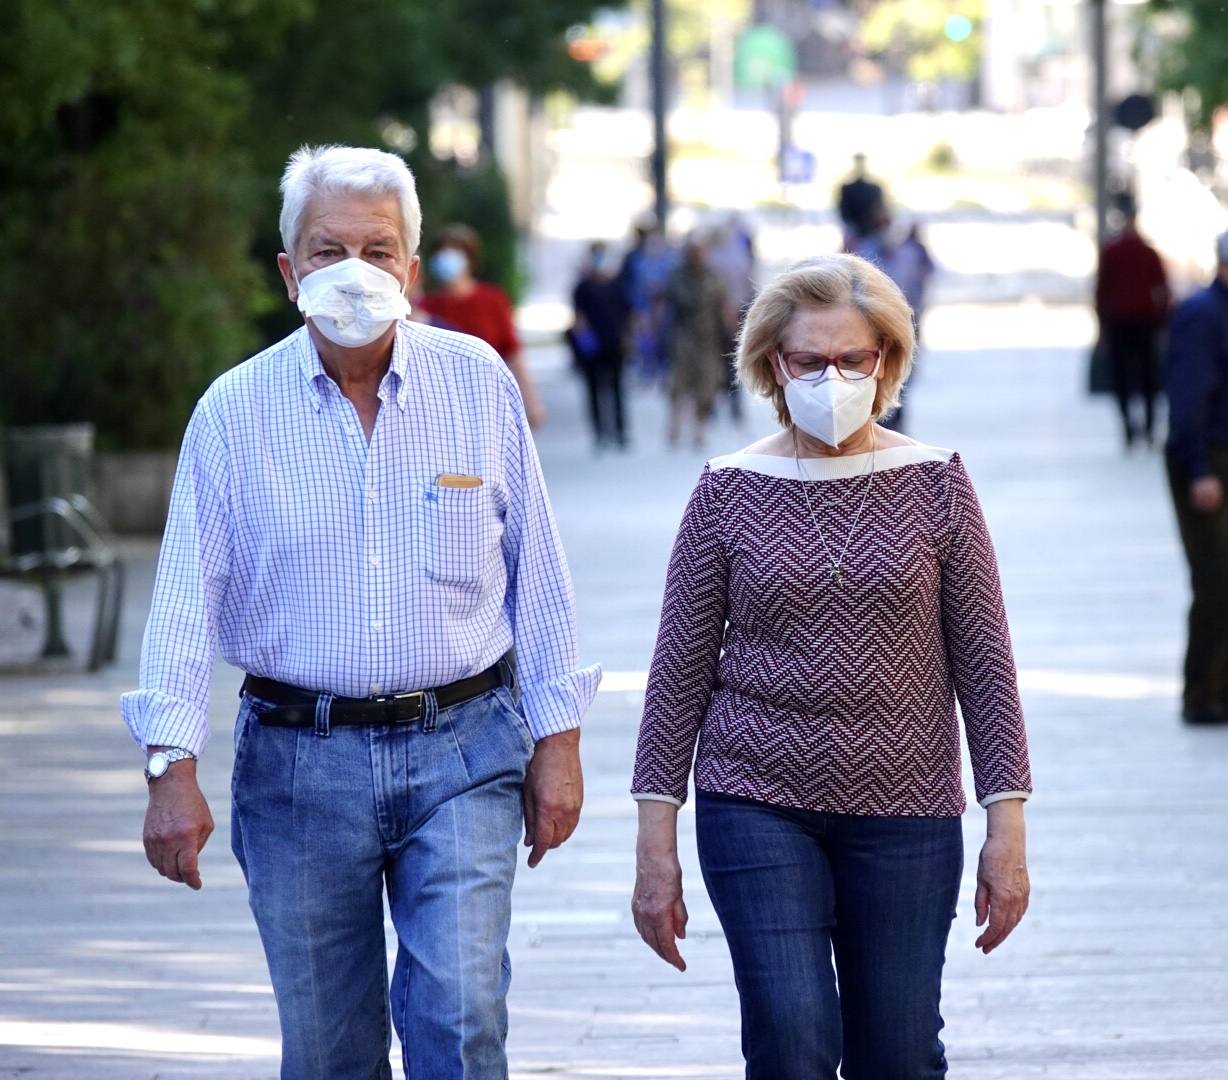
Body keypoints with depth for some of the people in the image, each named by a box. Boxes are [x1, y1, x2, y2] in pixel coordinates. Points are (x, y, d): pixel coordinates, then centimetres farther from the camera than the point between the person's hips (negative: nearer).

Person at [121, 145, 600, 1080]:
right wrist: (173, 768, -10)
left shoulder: (480, 383, 2)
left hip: (462, 752, 0)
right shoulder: (235, 411, 0)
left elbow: (537, 572, 7)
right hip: (299, 760, 1)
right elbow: (187, 597, -1)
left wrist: (558, 740, 5)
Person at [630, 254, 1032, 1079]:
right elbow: (680, 672, 3)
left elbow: (985, 664, 3)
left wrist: (1008, 825, -1)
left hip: (906, 817, 1)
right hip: (759, 809, -1)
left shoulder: (935, 484, 2)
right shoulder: (729, 492, 1)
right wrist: (657, 840, 0)